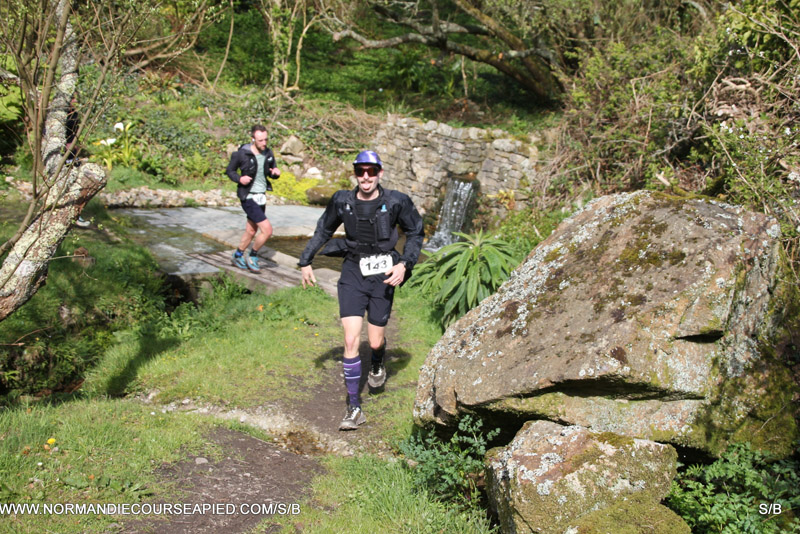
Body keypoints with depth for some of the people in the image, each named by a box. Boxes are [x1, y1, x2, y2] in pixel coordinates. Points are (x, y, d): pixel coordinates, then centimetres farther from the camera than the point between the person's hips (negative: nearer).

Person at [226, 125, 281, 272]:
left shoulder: (268, 153, 1)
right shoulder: (242, 154, -15)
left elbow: (271, 173, 13)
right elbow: (229, 170, -2)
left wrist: (276, 172, -10)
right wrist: (239, 179, -21)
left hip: (261, 197, 7)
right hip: (248, 197, -7)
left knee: (251, 231, 20)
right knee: (267, 230, -14)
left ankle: (238, 256, 41)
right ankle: (252, 256, 9)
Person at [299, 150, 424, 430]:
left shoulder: (396, 202, -10)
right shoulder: (342, 201, -4)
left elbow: (416, 233, 4)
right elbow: (323, 231, 12)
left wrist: (405, 264, -8)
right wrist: (305, 261, 11)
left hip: (382, 276, -1)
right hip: (353, 273, 1)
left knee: (375, 342, 5)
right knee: (351, 340, -9)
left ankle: (377, 365, 46)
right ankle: (354, 408, 0)